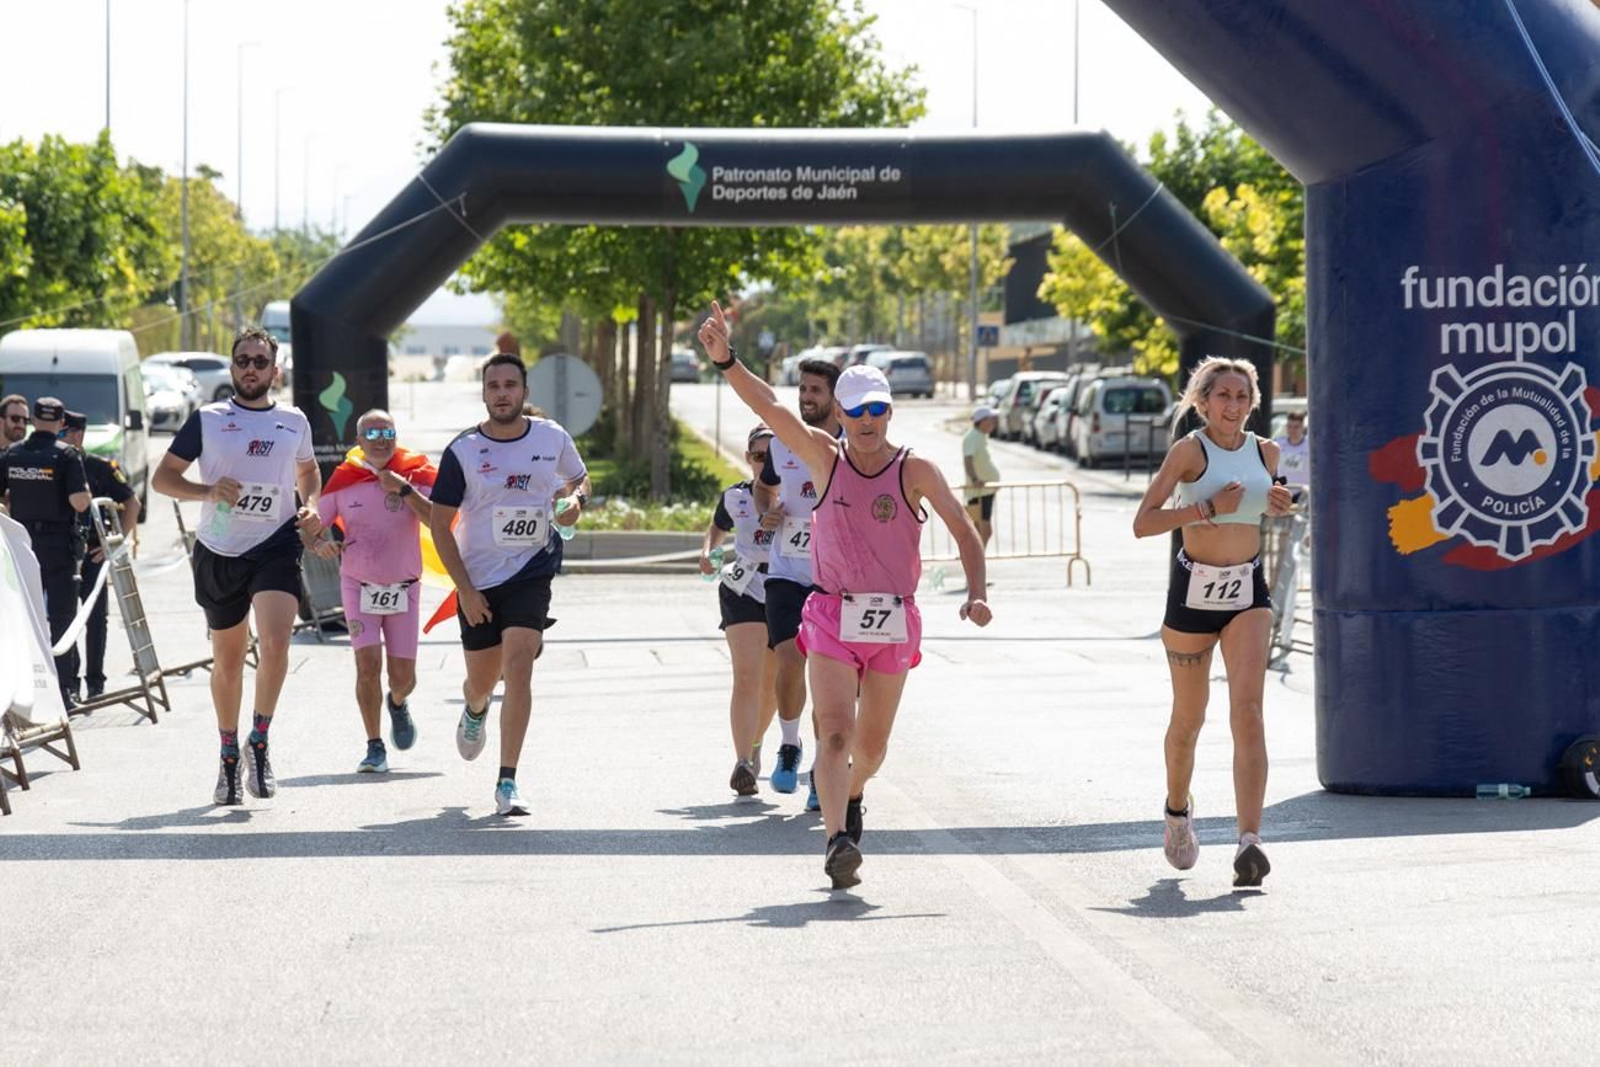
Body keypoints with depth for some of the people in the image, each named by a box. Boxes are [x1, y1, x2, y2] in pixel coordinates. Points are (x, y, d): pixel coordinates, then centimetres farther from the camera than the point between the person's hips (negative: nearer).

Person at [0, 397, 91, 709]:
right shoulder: (66, 455, -11)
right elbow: (79, 503, -19)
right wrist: (86, 492, 2)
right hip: (58, 545, -4)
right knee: (61, 618, 1)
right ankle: (62, 691, -1)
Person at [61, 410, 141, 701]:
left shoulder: (101, 467, -4)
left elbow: (132, 503, 0)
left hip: (92, 554, -3)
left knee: (95, 619, 2)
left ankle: (94, 681, 9)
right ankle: (68, 679, 12)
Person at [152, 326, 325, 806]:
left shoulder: (294, 421, 7)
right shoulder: (207, 420, 1)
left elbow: (307, 469, 26)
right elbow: (162, 478, 1)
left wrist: (311, 506, 6)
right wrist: (208, 491, -16)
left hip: (276, 545, 0)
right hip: (219, 551, 0)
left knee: (275, 644, -22)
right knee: (227, 660, 11)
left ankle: (259, 743, -7)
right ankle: (229, 753, 28)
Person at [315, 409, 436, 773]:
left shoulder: (416, 473, -5)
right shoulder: (343, 480, -2)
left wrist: (403, 489, -26)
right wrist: (321, 543, -19)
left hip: (404, 589, 0)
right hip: (359, 587, 0)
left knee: (403, 677, 3)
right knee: (368, 666, -13)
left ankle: (397, 703, 40)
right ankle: (375, 748, -1)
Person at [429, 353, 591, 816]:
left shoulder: (552, 439, -1)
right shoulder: (462, 451, -7)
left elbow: (580, 479, 19)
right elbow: (440, 524, -4)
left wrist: (575, 500, -6)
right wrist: (465, 590, -10)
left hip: (531, 573, -1)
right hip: (478, 580, 1)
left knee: (518, 667, -19)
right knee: (482, 680, 13)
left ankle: (507, 783, -18)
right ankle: (475, 710, 54)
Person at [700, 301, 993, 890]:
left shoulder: (914, 471, -3)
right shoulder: (825, 457, -1)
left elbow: (964, 531, -5)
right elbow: (767, 406, -12)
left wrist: (976, 594, -19)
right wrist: (725, 360, -26)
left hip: (894, 625, 1)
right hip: (832, 619, -1)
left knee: (871, 744, 12)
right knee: (836, 732, -17)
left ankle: (850, 795, 45)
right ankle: (838, 841, -26)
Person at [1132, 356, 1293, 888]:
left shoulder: (1265, 452, 6)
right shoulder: (1190, 450, -9)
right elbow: (1143, 523, -14)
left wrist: (1274, 504, 4)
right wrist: (1207, 509, -23)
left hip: (1248, 592, 2)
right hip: (1194, 589, -2)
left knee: (1247, 709, -16)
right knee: (1188, 719, 12)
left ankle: (1249, 842, -24)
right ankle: (1178, 810, 42)